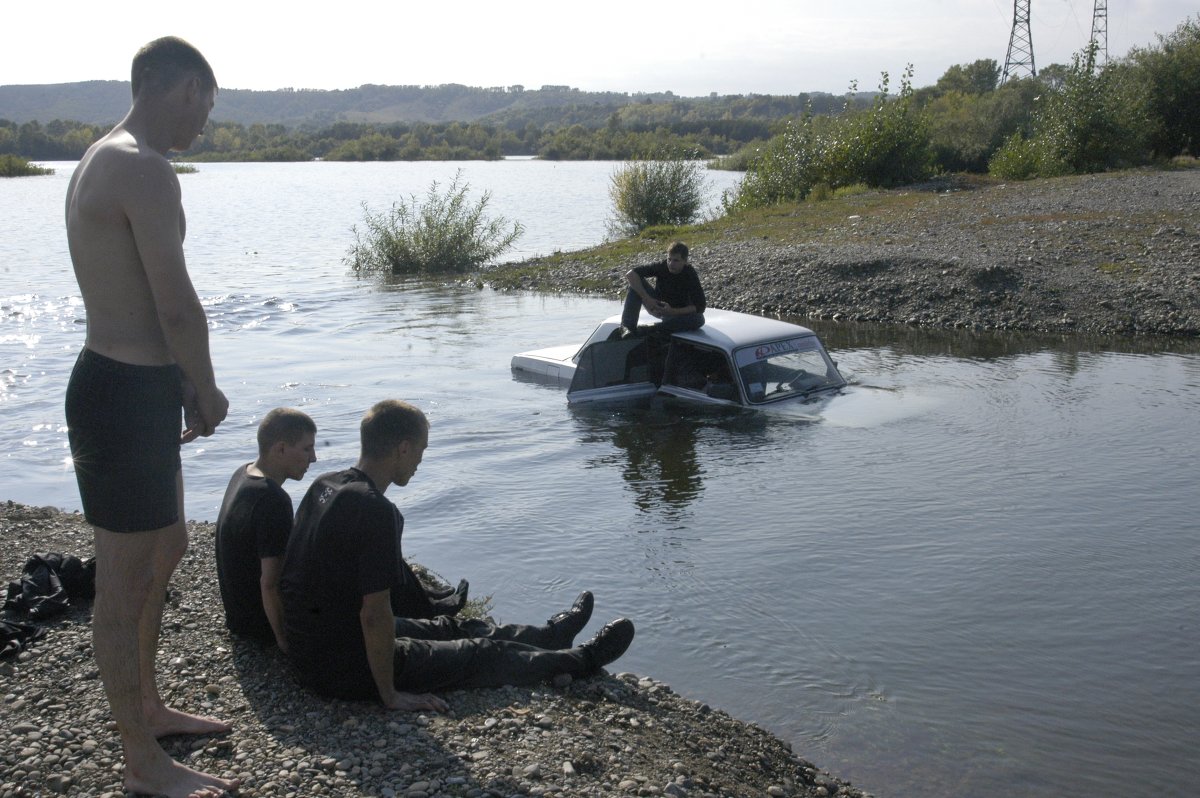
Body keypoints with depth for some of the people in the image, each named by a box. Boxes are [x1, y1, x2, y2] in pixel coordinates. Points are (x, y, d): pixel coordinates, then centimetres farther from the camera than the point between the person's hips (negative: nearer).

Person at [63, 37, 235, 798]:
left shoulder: (103, 160, 15)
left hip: (131, 386, 11)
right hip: (126, 394, -11)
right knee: (126, 580, 1)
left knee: (166, 551, 24)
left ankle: (148, 707, 41)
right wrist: (208, 390, -5)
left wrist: (185, 385, 13)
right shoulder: (146, 170, -19)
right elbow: (178, 306, -21)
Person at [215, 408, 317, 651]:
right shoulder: (274, 500, -29)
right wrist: (285, 641, -22)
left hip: (238, 611, 9)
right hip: (262, 622, -9)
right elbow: (270, 583, -30)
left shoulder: (243, 474, 2)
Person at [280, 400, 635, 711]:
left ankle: (551, 635, 43)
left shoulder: (323, 486, 1)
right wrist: (391, 696, -17)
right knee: (484, 654, 8)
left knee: (452, 628, 24)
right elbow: (375, 614, -27)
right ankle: (580, 660, 28)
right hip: (348, 671, -9)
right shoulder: (376, 511, -28)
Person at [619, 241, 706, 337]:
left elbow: (700, 307, -27)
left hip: (679, 312, -1)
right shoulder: (662, 266, -18)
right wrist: (646, 298, -34)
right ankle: (628, 326, -28)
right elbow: (630, 274, -25)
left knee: (699, 319, -34)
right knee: (636, 282, -22)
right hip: (656, 306, 1)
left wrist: (672, 311, -36)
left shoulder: (691, 276, -23)